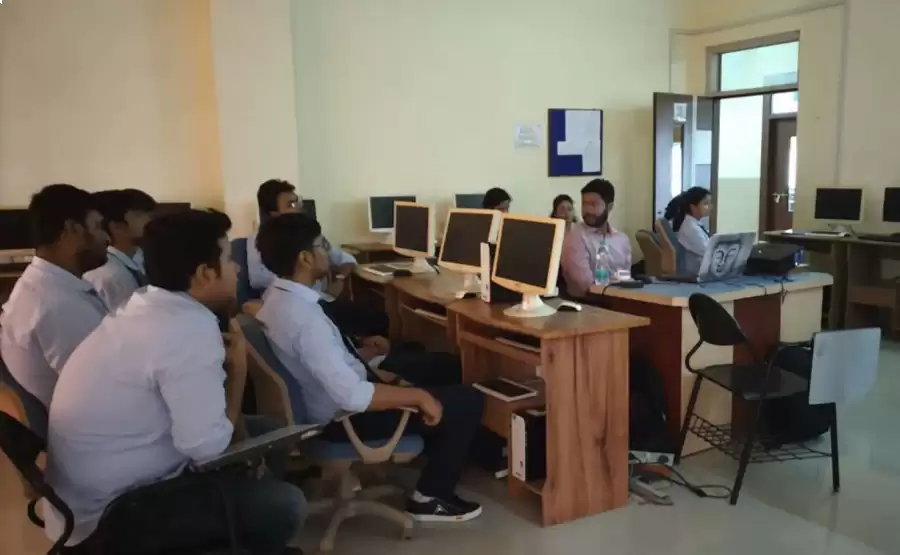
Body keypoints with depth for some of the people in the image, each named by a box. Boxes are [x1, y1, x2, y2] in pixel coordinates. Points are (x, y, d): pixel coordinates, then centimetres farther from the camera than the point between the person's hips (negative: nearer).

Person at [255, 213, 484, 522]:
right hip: (344, 415, -10)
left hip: (329, 397, 10)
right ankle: (431, 498, 9)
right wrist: (419, 397, -24)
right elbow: (352, 397, -34)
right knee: (467, 402, -4)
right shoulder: (304, 317, -32)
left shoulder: (277, 297, -2)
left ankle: (434, 447, 35)